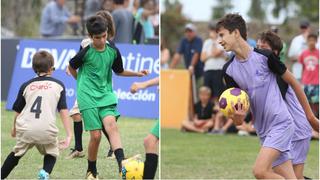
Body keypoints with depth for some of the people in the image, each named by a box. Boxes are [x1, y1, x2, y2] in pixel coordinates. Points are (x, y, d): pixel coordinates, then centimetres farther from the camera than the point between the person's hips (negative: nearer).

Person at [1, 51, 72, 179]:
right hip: (47, 129, -2)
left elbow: (17, 111, 17)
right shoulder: (58, 85, 10)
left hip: (25, 129, 2)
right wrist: (69, 135, 1)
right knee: (51, 154, 22)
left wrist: (14, 129, 35)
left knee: (17, 153, 26)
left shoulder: (26, 86, 14)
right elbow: (63, 111, 2)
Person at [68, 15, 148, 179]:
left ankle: (122, 163, -41)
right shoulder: (85, 53, -10)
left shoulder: (113, 51, 1)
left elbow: (119, 71, 19)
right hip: (88, 97, -2)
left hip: (106, 95, 2)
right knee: (96, 135, -8)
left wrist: (137, 73, 7)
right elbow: (71, 67, 9)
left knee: (111, 124, -24)